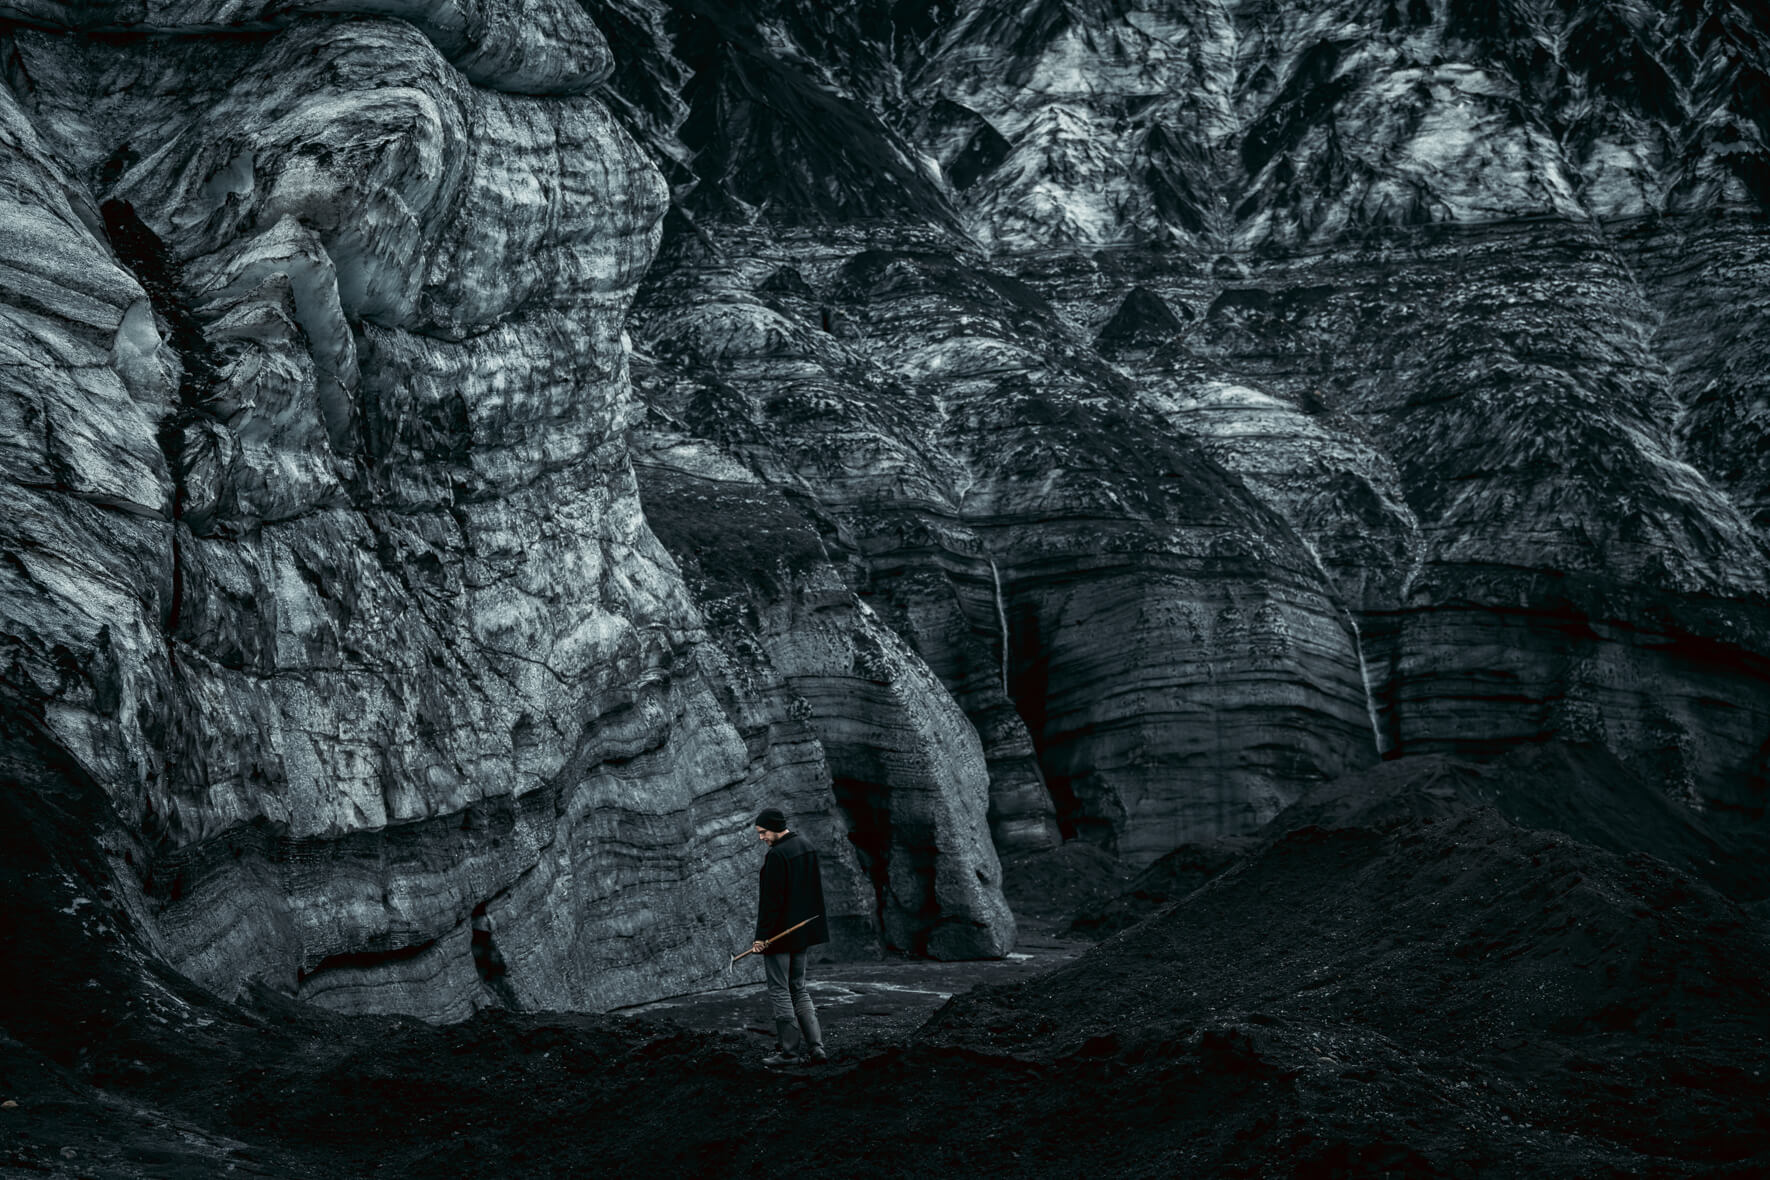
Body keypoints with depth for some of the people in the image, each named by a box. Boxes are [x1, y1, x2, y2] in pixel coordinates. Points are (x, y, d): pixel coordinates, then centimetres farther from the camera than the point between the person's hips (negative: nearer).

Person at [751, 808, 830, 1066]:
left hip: (779, 934, -9)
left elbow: (771, 900, -21)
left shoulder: (776, 855, -20)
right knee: (798, 989, 15)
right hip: (803, 933, 9)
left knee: (779, 990, 2)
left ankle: (788, 1049, 5)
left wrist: (762, 936, -17)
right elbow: (815, 888, 16)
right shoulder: (807, 847, 8)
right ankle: (816, 1046, 8)